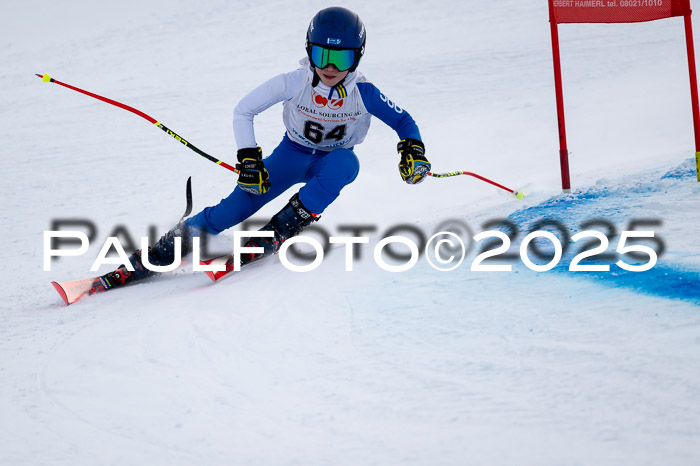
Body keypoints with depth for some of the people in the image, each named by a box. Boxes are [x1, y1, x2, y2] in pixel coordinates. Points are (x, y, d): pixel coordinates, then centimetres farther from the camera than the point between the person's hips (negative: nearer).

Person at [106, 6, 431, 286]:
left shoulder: (363, 93, -21)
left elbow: (403, 121, -10)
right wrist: (248, 157, -23)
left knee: (345, 163, -38)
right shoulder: (294, 83, -22)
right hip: (292, 154, 0)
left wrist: (413, 149, -29)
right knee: (240, 204, -21)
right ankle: (164, 251, -16)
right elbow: (243, 111, -14)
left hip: (331, 160, 1)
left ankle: (283, 227, -31)